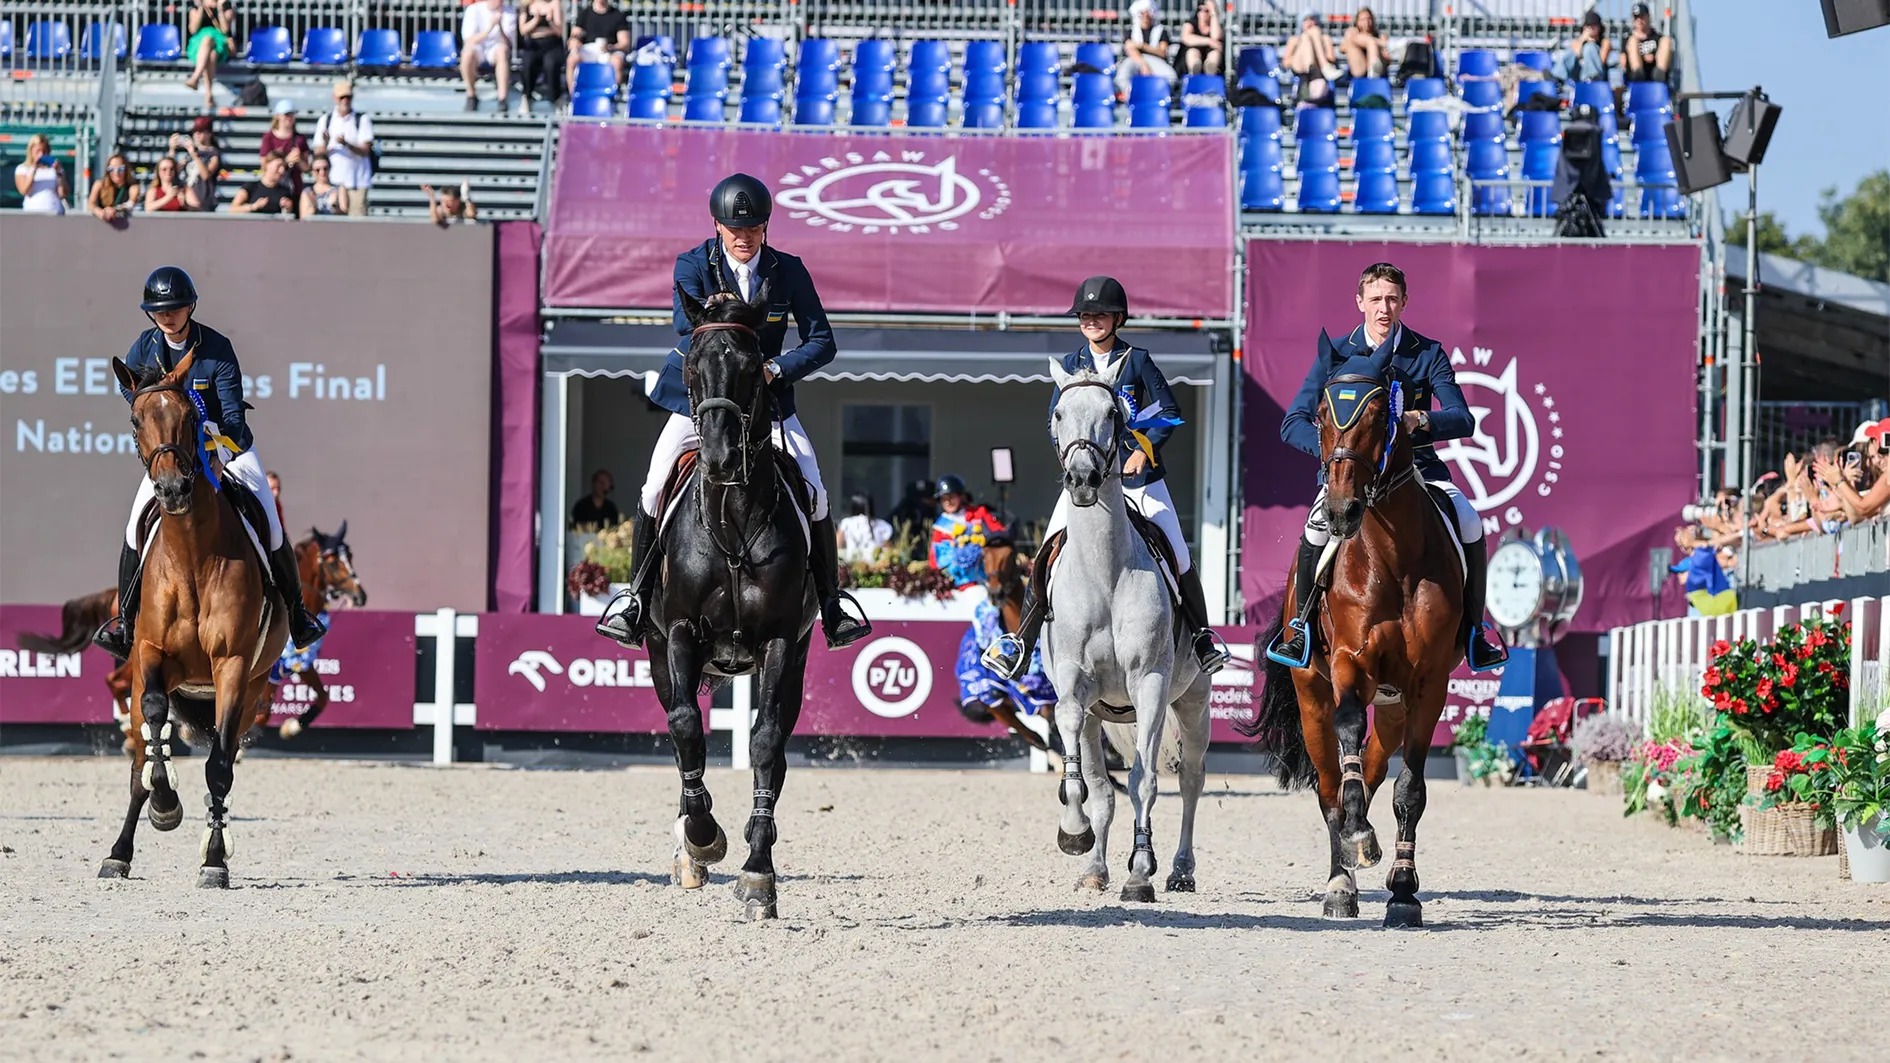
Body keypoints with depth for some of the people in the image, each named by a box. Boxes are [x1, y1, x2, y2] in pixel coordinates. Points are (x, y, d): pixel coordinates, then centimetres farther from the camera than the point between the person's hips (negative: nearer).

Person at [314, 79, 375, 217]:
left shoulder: (363, 120, 3)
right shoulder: (325, 121, 11)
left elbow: (365, 151, -6)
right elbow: (319, 153, 8)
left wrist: (346, 144, -24)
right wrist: (325, 145, -15)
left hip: (357, 182, -2)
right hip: (333, 180, 2)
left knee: (358, 216, -11)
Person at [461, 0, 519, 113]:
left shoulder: (509, 12, -7)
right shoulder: (474, 9, -11)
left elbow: (508, 44, -15)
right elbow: (469, 40, -22)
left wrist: (500, 27, -34)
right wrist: (489, 29, -36)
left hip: (496, 49, 1)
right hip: (478, 48, -1)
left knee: (502, 50, -35)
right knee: (468, 52, -37)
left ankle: (502, 100, -36)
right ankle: (471, 96, -15)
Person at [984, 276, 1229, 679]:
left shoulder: (1137, 361, 1)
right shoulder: (1071, 365, 7)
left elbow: (1169, 412, 1)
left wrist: (1144, 450, -12)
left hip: (1137, 475, -1)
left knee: (1178, 555, -3)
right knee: (1049, 554, -10)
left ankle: (1201, 636, 15)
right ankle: (1020, 642, -7)